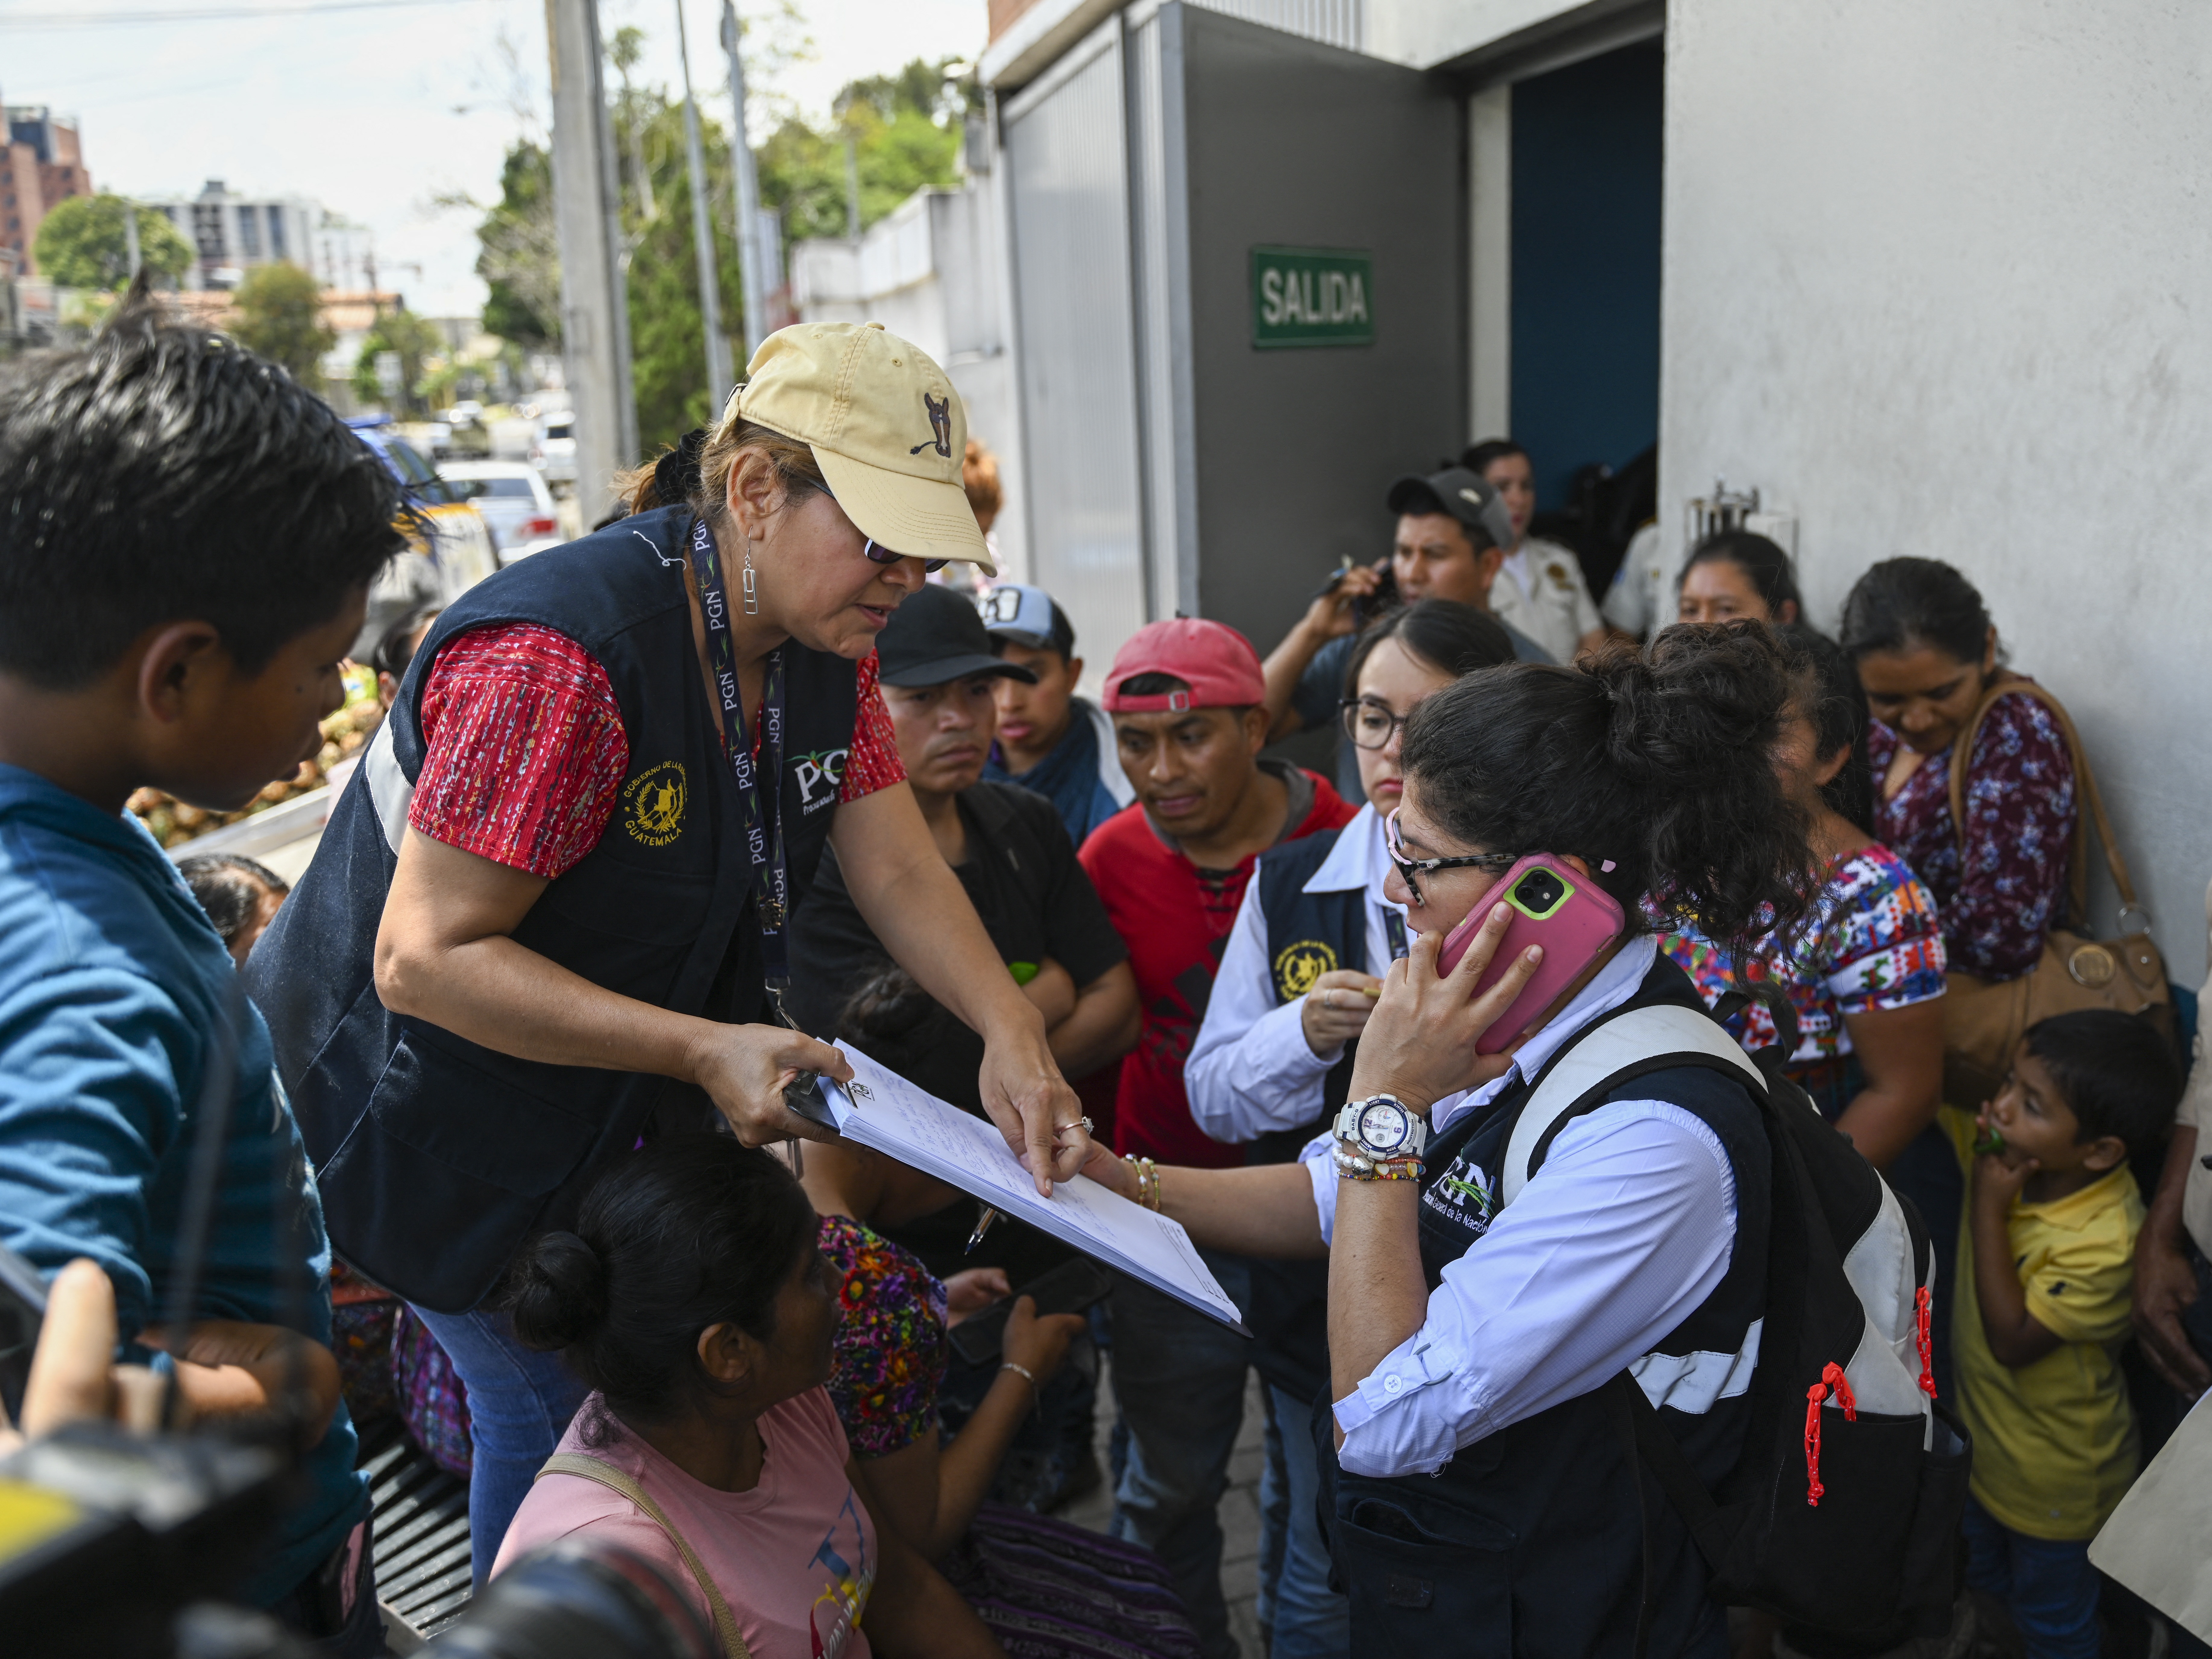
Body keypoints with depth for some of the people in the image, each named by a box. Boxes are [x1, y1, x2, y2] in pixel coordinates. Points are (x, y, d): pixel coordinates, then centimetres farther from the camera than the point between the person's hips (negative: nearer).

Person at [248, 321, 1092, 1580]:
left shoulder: (825, 649, -7)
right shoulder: (558, 657, -33)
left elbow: (901, 872, -7)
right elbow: (425, 960, -31)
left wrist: (1012, 1031, -23)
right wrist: (706, 1050, -37)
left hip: (631, 1099, 7)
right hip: (453, 1113, -7)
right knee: (553, 1407, 7)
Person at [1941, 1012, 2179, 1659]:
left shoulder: (2105, 1243, -37)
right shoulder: (2006, 1152, -19)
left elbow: (2013, 1342, -31)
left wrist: (1990, 1212, -34)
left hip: (2056, 1477, -6)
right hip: (1984, 1436, 6)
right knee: (1984, 1576, 33)